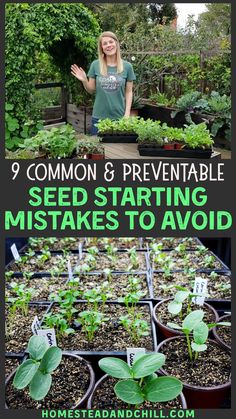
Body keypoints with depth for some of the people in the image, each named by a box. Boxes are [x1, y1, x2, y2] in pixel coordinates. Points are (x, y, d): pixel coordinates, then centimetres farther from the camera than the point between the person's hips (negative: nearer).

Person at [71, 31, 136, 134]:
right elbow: (91, 90, 8)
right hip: (99, 117, 1)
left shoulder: (127, 66, 1)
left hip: (119, 117, 0)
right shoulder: (95, 65, 1)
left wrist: (127, 113, -5)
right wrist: (84, 80, -11)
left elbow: (129, 92, 4)